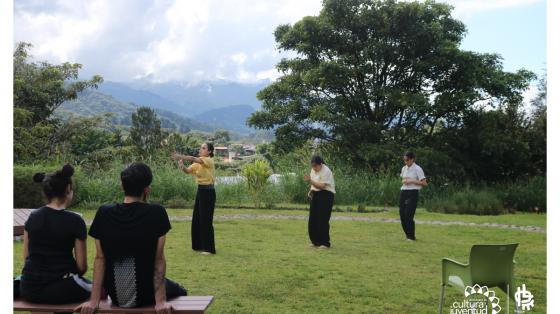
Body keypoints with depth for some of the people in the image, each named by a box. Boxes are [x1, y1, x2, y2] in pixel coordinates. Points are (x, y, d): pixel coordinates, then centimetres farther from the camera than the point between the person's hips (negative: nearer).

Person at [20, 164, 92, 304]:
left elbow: (27, 256, 10)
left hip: (29, 289, 5)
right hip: (59, 291, -4)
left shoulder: (33, 217, 2)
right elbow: (82, 266, -8)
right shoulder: (75, 220, -11)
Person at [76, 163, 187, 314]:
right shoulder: (156, 213, -17)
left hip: (115, 295, 4)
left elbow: (100, 258, -6)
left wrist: (94, 301, -2)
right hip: (144, 295, -3)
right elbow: (159, 259, -15)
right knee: (180, 292, 29)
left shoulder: (104, 213, -8)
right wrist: (161, 301, -12)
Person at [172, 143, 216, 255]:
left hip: (208, 192, -9)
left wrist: (180, 156, -32)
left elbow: (193, 159, -27)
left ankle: (209, 248, 3)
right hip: (200, 191, 9)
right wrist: (180, 163, -19)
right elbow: (187, 170, -1)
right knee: (197, 219, 12)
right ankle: (200, 245, 24)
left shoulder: (209, 161, -12)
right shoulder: (198, 164, 12)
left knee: (206, 220, -5)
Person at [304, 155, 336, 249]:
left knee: (323, 220, -9)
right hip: (316, 195, 8)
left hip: (326, 196, -8)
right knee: (313, 219, 7)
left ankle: (325, 243, 2)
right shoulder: (313, 170, 10)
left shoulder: (326, 171, -17)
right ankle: (316, 241, 20)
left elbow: (322, 186, -24)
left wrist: (310, 181, -28)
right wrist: (311, 191, 5)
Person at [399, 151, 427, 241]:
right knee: (402, 214, 3)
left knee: (409, 215, -10)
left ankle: (412, 236, 4)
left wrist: (412, 181, -15)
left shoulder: (417, 169, -8)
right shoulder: (404, 168, 12)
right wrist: (404, 181, 5)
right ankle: (408, 235, 18)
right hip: (403, 192, 7)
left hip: (413, 193, -7)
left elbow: (424, 183, -10)